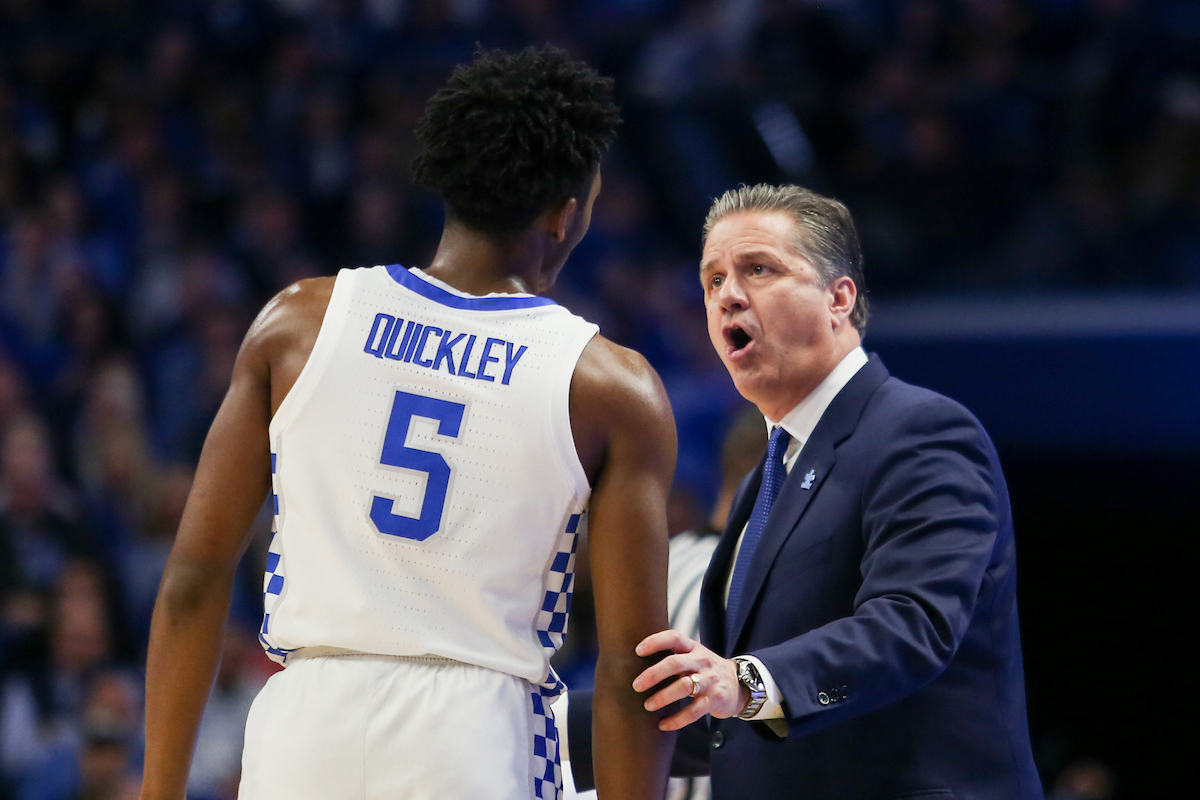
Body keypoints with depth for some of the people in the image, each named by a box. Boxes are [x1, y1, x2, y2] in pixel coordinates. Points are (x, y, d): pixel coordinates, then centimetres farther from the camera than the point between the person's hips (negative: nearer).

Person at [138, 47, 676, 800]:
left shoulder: (299, 322, 6)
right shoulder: (614, 390, 0)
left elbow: (194, 581, 6)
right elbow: (629, 668, -3)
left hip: (305, 725, 2)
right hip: (477, 739, -2)